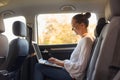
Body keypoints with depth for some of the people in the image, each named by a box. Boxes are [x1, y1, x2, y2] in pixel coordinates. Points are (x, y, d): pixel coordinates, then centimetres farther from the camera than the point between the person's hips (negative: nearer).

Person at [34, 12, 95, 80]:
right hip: (72, 72, 10)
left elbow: (80, 67, -23)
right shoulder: (84, 39, 13)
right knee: (40, 65, 14)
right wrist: (60, 61, 7)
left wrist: (63, 63, -14)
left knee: (39, 67, -6)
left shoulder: (86, 39, -18)